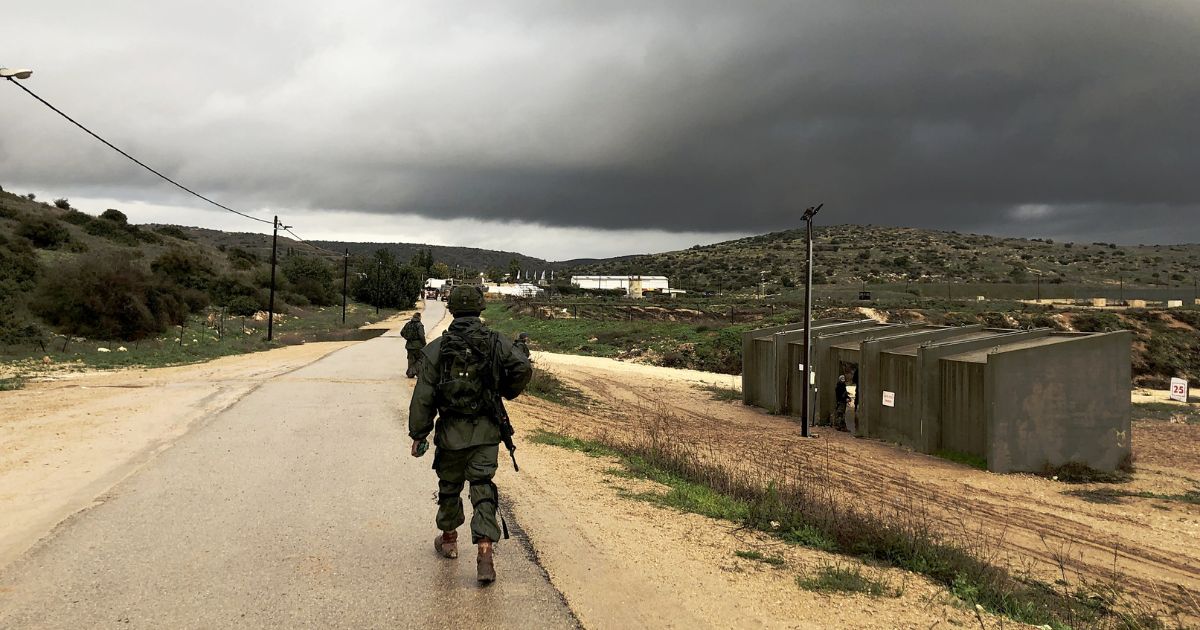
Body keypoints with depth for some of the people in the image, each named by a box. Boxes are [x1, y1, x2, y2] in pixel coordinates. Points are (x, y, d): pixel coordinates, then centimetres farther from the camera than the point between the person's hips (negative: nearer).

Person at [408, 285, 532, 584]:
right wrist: (507, 392, 6)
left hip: (451, 432, 0)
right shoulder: (496, 342, -2)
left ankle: (448, 539, 37)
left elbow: (423, 396, -6)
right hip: (487, 431, 0)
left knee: (449, 486, 19)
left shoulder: (436, 349, -4)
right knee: (483, 489, 0)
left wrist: (418, 434, 1)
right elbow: (523, 368, -14)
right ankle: (485, 552, -13)